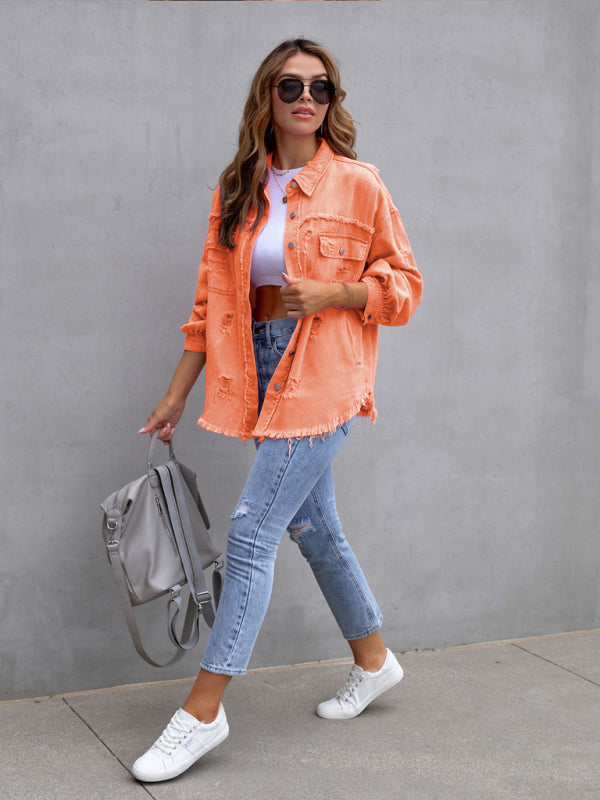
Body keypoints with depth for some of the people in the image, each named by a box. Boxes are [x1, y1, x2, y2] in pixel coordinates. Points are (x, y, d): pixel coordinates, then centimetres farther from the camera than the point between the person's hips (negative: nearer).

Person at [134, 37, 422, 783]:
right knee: (312, 526, 15)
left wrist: (329, 292, -17)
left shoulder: (358, 185, -5)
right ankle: (373, 660, 36)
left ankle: (203, 709, -1)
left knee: (251, 532, -10)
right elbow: (213, 297, 11)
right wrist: (177, 394, 10)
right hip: (261, 366, 6)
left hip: (322, 375, -6)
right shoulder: (238, 189, 8)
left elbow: (402, 282, 0)